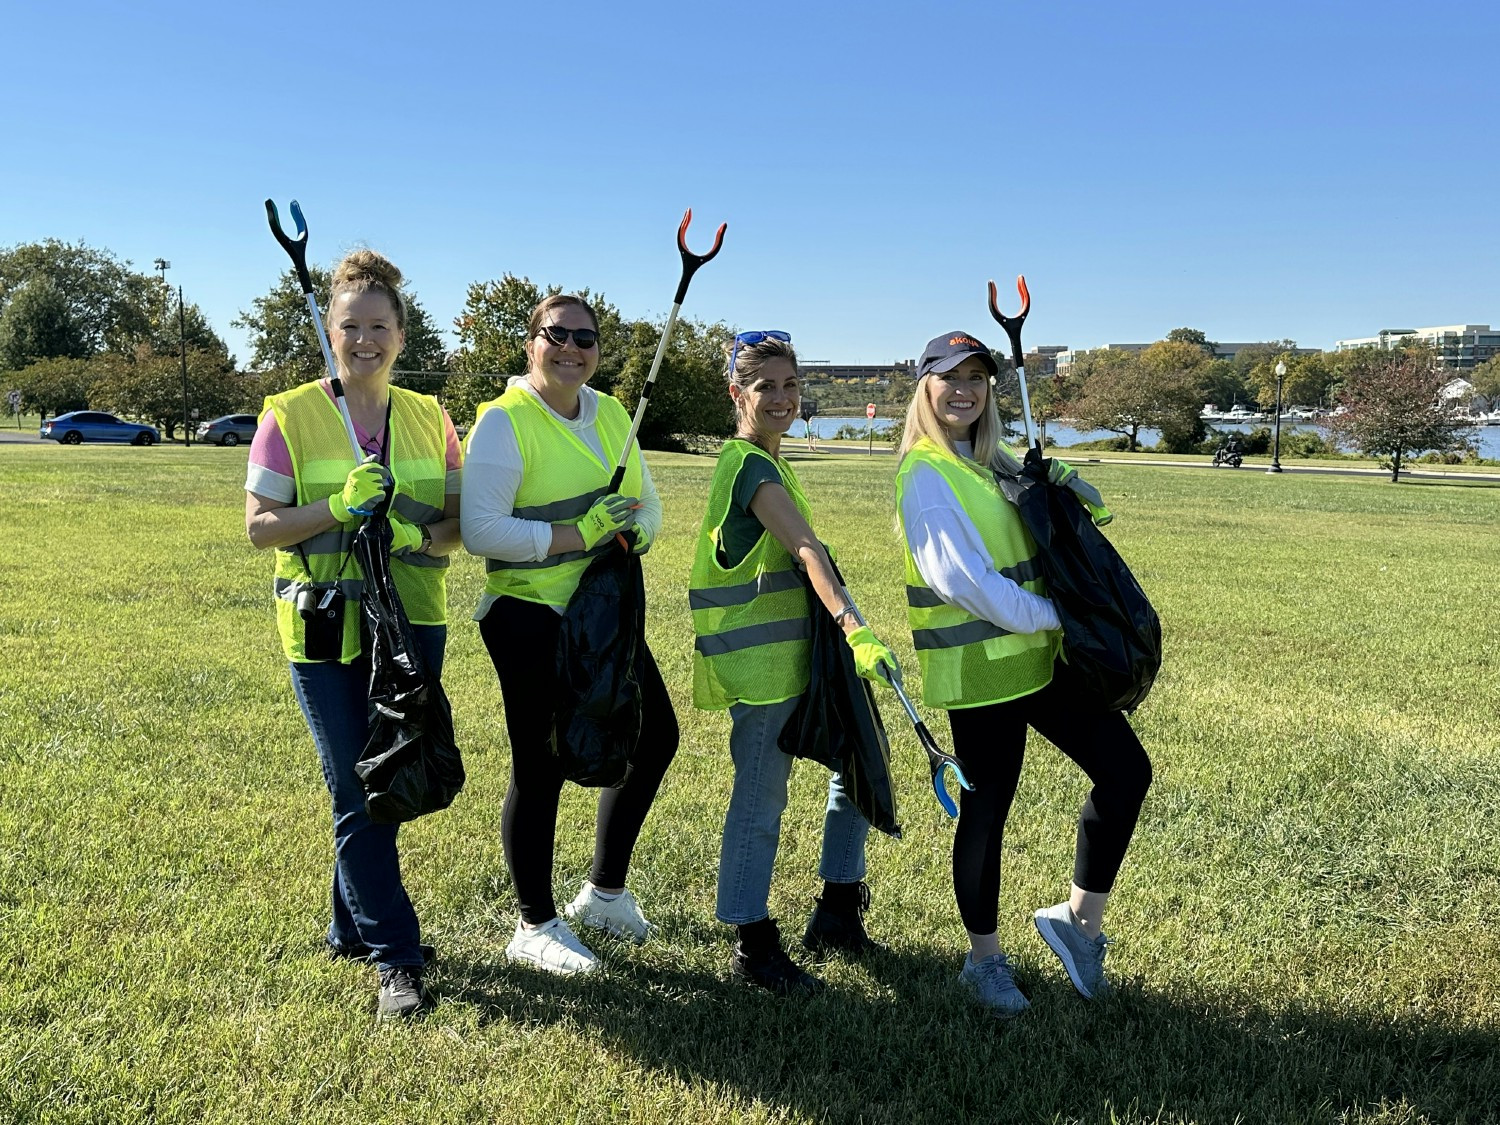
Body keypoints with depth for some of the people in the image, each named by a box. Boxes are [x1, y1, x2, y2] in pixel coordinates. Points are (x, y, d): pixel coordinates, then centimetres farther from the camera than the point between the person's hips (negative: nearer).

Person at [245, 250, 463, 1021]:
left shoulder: (430, 420, 6)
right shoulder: (290, 416, -2)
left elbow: (465, 519, 6)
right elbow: (258, 526, -5)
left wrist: (421, 536, -15)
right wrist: (338, 507, -20)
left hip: (414, 625, 3)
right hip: (325, 631, -3)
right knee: (358, 794, 0)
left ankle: (352, 928, 32)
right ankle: (396, 957, 9)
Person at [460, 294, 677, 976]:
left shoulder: (611, 415, 9)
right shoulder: (504, 420, -12)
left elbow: (646, 505, 14)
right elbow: (480, 531, -21)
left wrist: (636, 530, -9)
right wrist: (577, 535, -25)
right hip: (531, 618, -8)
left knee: (654, 736, 15)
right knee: (541, 767, 0)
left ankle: (604, 891, 33)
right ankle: (535, 927, 20)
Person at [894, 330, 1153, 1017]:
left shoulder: (991, 462, 13)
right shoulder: (924, 474, -12)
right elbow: (959, 578, -21)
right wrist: (1052, 615, -15)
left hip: (1038, 655, 8)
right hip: (977, 669, -8)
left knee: (1125, 769, 5)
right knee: (987, 808, 4)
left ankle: (1079, 919, 21)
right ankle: (984, 959, 25)